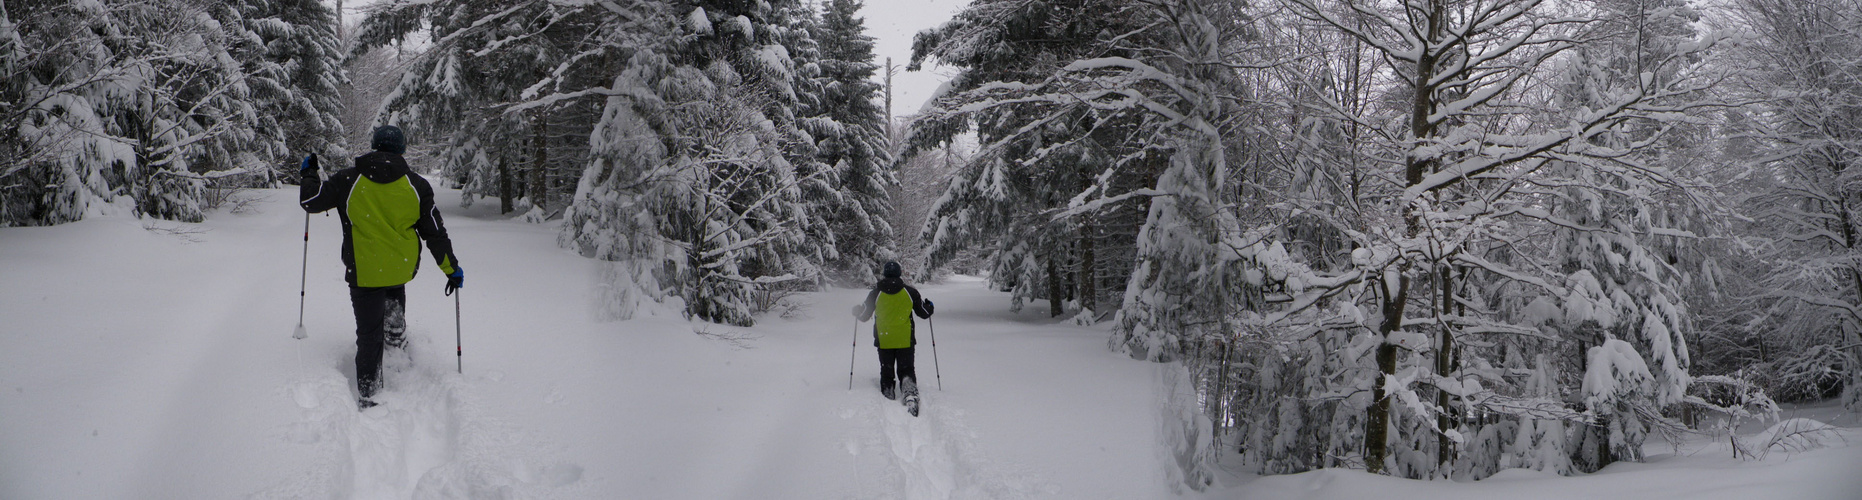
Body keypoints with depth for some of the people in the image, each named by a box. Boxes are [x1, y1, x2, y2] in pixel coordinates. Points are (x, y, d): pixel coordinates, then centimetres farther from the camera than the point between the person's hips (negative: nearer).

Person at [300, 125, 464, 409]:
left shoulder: (348, 182, -7)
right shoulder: (416, 186, -4)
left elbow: (310, 201, 2)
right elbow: (435, 232, 0)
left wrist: (308, 174, 21)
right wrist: (452, 269, 10)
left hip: (363, 272, -1)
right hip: (403, 268, 2)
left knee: (369, 334, 7)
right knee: (393, 289, 39)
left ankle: (368, 396, 8)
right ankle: (396, 332, 23)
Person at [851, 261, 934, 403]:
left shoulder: (876, 293, -4)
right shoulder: (910, 292, -3)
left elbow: (864, 316, 5)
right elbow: (924, 313, 7)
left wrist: (856, 311, 28)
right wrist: (930, 306, 30)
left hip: (884, 341, 0)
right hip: (905, 341, 0)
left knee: (886, 373, 13)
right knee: (906, 371, 5)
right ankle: (911, 393, -20)